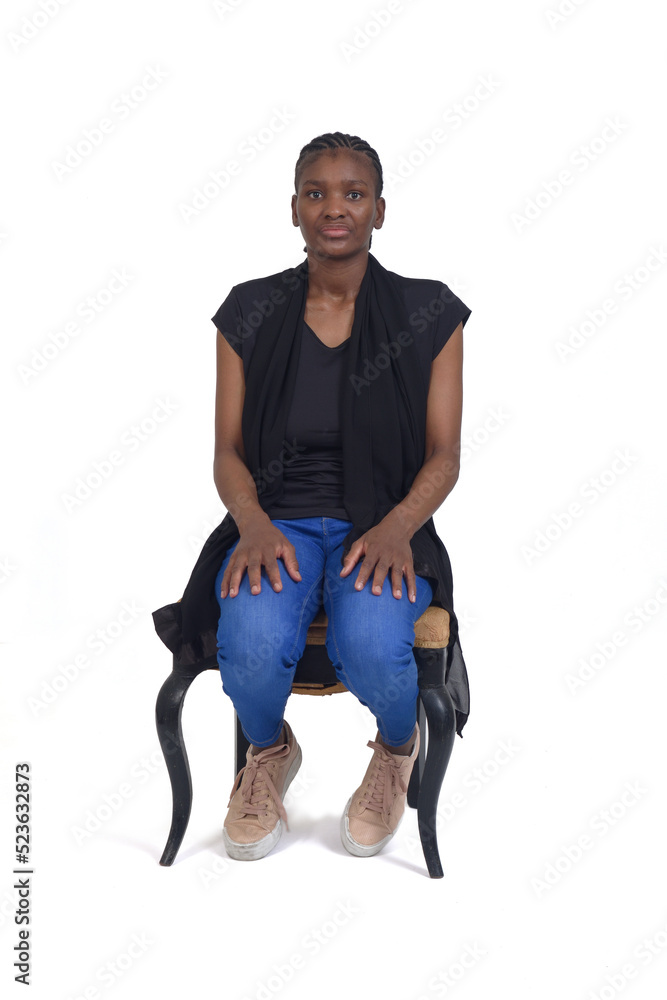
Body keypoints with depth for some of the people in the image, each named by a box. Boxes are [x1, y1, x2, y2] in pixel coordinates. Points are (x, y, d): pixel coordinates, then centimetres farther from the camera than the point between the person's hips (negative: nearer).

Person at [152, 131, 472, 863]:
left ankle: (397, 747, 8)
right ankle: (270, 751, 9)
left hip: (384, 524, -1)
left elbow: (443, 455, 2)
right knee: (252, 646, -32)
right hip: (277, 522, 1)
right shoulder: (250, 313, 5)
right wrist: (254, 525, -16)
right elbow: (228, 451, 5)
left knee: (370, 648, -33)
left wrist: (397, 527, -18)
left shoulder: (427, 314, 2)